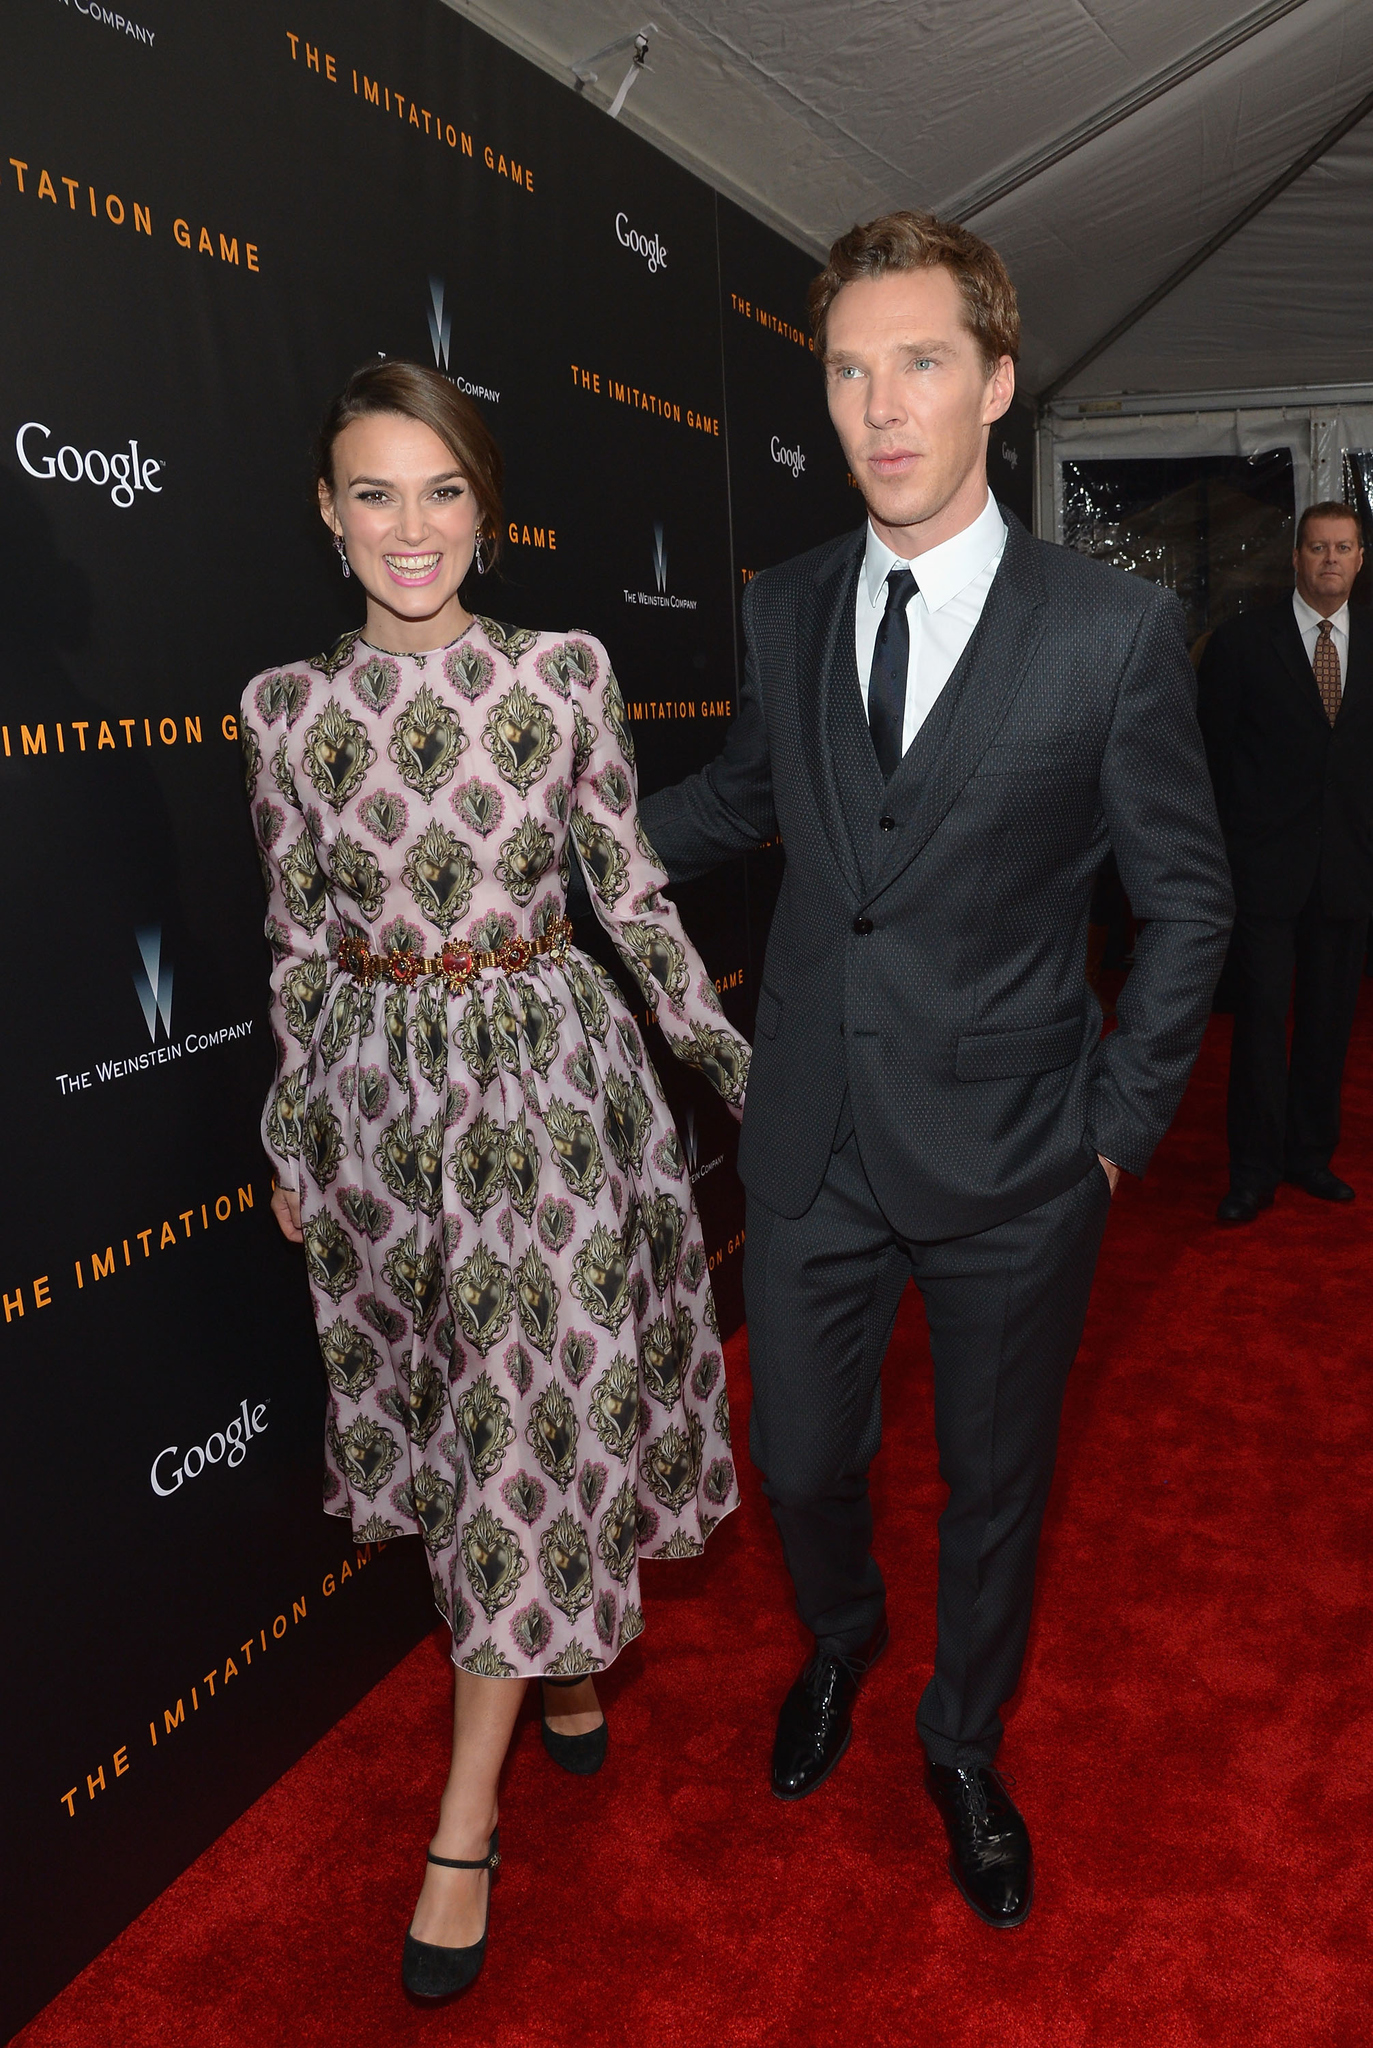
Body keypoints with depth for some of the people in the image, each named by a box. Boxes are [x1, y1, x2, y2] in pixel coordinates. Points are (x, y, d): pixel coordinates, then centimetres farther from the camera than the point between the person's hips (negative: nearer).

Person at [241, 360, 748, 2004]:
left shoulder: (566, 673, -3)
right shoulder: (289, 708, 1)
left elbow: (634, 894, 3)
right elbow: (296, 941, 6)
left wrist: (736, 1062, 4)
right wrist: (290, 1140, 9)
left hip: (552, 1067, -1)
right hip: (383, 1085, 2)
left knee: (538, 1409, 0)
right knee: (455, 1404, 14)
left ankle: (466, 1821, 15)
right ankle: (566, 1652, 42)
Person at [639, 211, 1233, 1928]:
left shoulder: (1117, 633, -11)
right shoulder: (783, 611, 0)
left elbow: (1186, 898, -3)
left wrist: (1123, 1123, -5)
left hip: (1010, 1163, -2)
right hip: (813, 1145, 3)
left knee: (994, 1482, 17)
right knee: (800, 1461, 17)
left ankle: (964, 1745, 46)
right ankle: (840, 1642, 53)